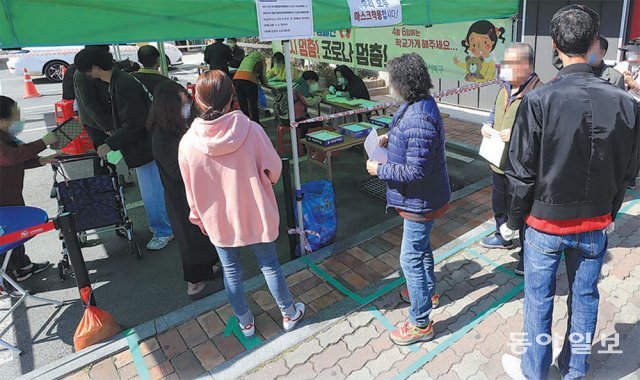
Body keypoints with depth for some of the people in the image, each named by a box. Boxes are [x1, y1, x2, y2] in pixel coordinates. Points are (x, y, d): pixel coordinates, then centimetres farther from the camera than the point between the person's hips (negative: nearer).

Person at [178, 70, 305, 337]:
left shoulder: (188, 143, -15)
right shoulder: (251, 130, -20)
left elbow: (191, 190, -3)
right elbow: (273, 169, -9)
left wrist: (199, 218, 13)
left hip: (218, 220, 1)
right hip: (255, 214, -1)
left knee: (231, 272, 19)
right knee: (270, 265, 17)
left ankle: (245, 323, 37)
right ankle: (289, 314, 35)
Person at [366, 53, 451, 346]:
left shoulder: (419, 119, -31)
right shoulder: (417, 105, 2)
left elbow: (416, 171, -31)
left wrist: (380, 170, -20)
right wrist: (390, 140, 3)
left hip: (421, 201, -11)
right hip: (422, 197, 11)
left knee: (411, 258, 1)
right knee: (421, 246, 27)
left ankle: (420, 324, 16)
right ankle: (428, 291, 51)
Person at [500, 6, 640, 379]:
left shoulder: (539, 100, -20)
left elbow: (523, 172, -16)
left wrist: (515, 220, -2)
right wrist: (609, 214, 16)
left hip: (547, 222, -3)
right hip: (595, 223, 4)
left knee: (540, 301, 13)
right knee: (585, 298, 20)